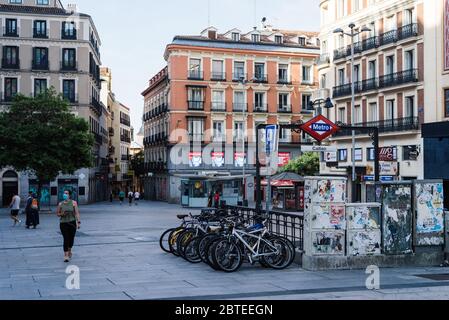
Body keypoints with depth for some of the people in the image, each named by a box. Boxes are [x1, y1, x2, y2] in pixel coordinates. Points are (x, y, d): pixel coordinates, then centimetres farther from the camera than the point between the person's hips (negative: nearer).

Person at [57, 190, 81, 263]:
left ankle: (69, 251, 38)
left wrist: (79, 222, -9)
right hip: (63, 223, 0)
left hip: (72, 223, 0)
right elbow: (57, 213, 13)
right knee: (66, 239, -9)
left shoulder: (73, 203, 1)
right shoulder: (60, 204, 4)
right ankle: (66, 255, -8)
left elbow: (77, 213, -3)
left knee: (71, 238, 10)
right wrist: (62, 214, -9)